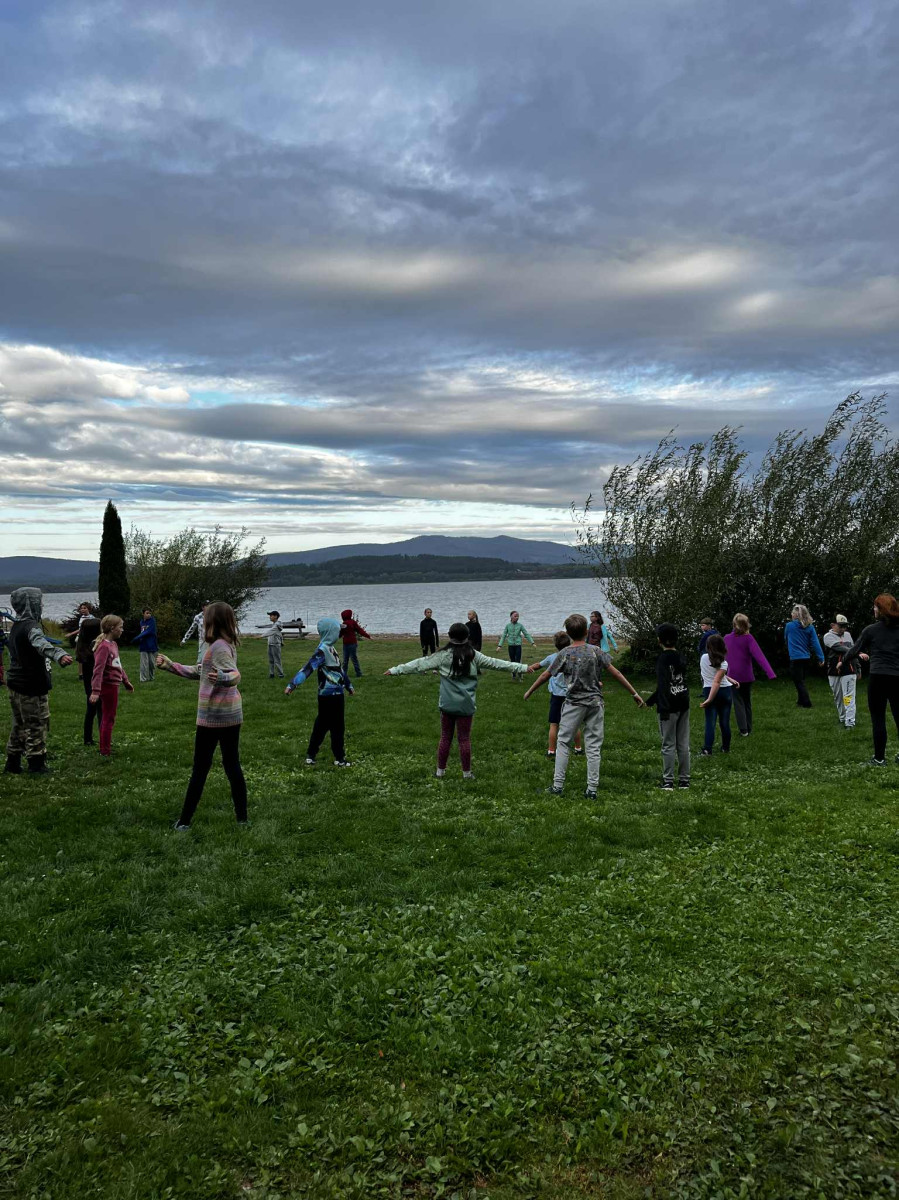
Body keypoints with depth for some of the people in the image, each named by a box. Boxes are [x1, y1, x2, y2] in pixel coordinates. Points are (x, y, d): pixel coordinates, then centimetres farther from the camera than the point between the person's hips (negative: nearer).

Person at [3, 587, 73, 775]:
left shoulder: (16, 626, 12)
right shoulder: (30, 626, -19)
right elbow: (41, 643, -43)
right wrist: (59, 654, -61)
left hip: (16, 683, 9)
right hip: (32, 687, -9)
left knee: (20, 724, 17)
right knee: (37, 725, 0)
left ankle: (13, 763, 22)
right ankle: (36, 764, 5)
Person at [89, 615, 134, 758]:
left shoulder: (113, 644, 9)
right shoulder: (104, 646, -20)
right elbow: (98, 669, -27)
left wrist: (126, 682, 30)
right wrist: (95, 691, -34)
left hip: (113, 685, 9)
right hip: (108, 686, -9)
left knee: (107, 718, 18)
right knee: (108, 719, 0)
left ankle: (105, 747, 30)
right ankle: (105, 751, 10)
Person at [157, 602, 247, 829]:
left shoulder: (218, 646, -17)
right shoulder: (226, 645, 12)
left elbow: (235, 675, -29)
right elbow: (198, 672, 21)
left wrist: (221, 678, -50)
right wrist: (169, 665, 21)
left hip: (213, 715, -8)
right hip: (232, 714, 8)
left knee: (200, 768, 2)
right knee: (232, 765, 11)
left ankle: (185, 820, 12)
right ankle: (242, 817, 14)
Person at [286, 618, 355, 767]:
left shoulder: (330, 649, 11)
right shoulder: (322, 650, -19)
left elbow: (339, 668, 23)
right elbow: (308, 668, -27)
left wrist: (349, 686, 34)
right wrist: (292, 684, -34)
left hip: (335, 694, 9)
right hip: (330, 695, -9)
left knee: (322, 725, 14)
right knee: (337, 726, 2)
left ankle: (311, 755, 21)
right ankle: (340, 758, 13)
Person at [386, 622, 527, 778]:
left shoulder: (443, 656, -5)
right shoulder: (474, 655, -5)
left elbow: (420, 664, -3)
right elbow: (495, 663, 2)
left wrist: (395, 670, 4)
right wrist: (522, 668, 11)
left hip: (447, 704, 1)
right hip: (466, 705, 0)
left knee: (445, 738, 12)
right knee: (464, 739, 7)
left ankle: (440, 771, 19)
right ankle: (466, 773, 15)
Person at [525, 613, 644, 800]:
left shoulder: (565, 654, -5)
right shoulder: (596, 651, -3)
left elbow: (546, 674, 4)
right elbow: (615, 673, -4)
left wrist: (529, 691, 19)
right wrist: (635, 694, 1)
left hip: (574, 704, -1)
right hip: (595, 703, 1)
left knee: (563, 743, 9)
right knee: (593, 746, 5)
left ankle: (557, 786, 8)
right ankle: (592, 789, 7)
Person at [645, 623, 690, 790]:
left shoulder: (663, 659, -13)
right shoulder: (680, 656, 8)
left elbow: (663, 685, -19)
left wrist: (663, 710, -20)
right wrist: (650, 701, 21)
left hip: (669, 707, -6)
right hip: (684, 704, 6)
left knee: (668, 745, 0)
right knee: (683, 744, 10)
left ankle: (668, 781, 4)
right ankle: (684, 779, 17)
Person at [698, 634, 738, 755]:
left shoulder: (703, 658, 0)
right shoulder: (723, 663, -12)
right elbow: (716, 682, -20)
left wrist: (730, 679, 13)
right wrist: (709, 699, -22)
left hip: (708, 690, 1)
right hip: (725, 691, -1)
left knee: (710, 722, -2)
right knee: (725, 722, 11)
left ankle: (707, 749, -15)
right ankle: (726, 748, 22)